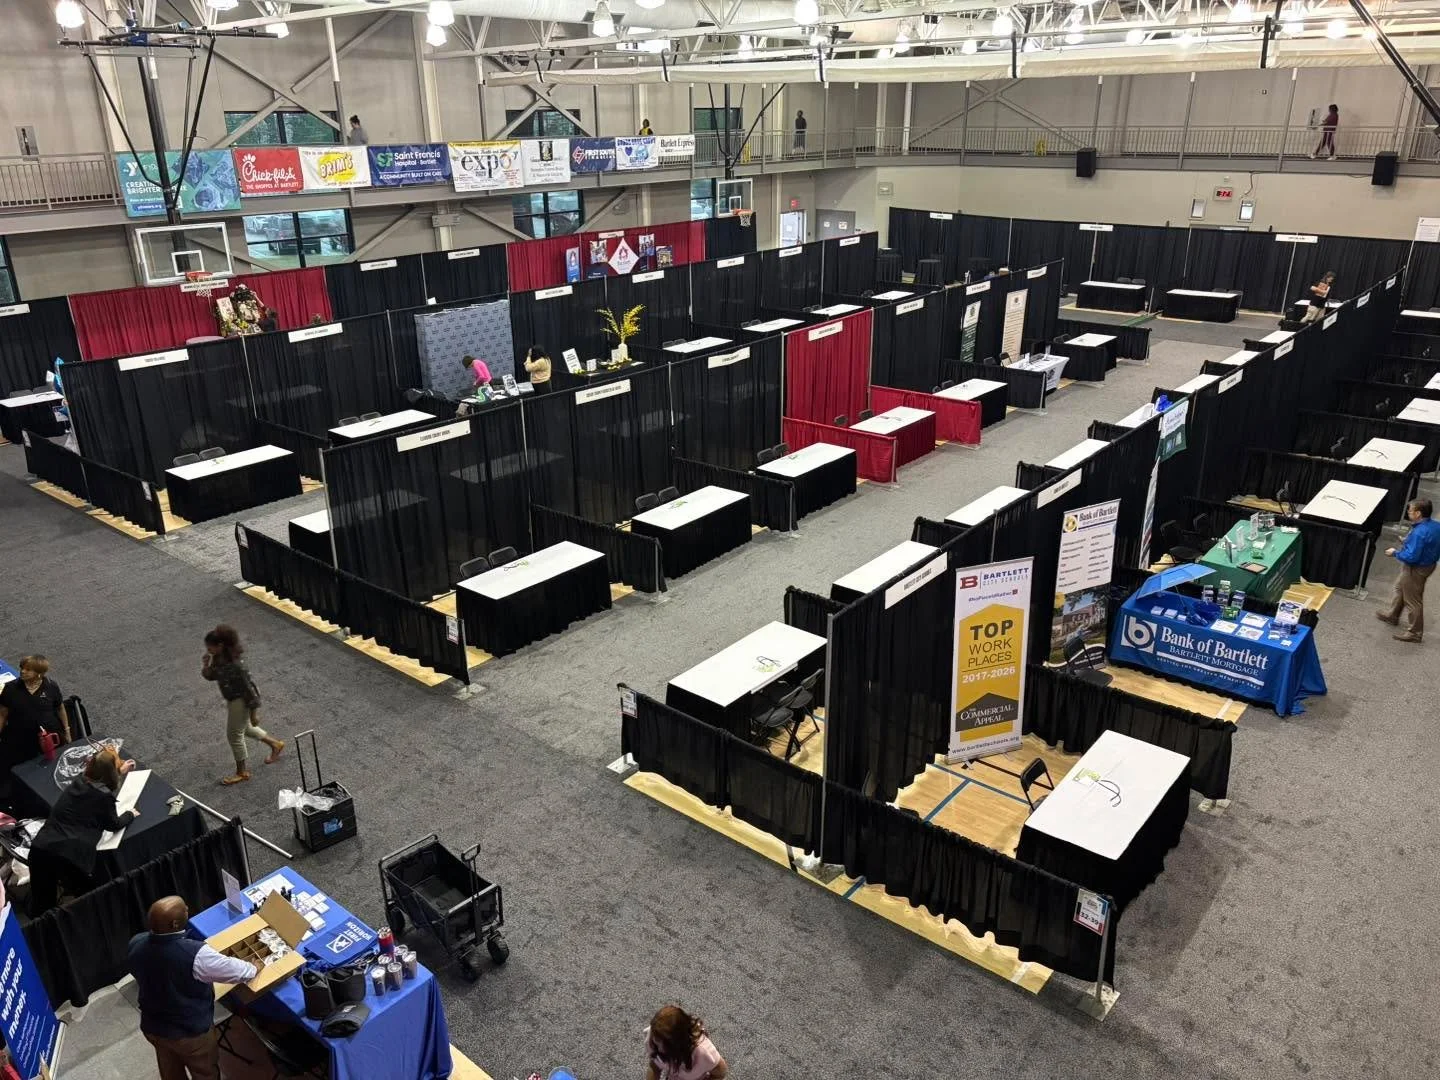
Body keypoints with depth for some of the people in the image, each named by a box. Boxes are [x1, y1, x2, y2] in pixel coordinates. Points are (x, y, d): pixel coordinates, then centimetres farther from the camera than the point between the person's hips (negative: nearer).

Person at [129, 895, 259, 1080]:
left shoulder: (136, 944, -18)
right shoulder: (195, 954, -37)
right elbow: (242, 972, -23)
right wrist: (254, 967, 0)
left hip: (153, 1027, 6)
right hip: (191, 1032, -5)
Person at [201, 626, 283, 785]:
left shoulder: (236, 665, -34)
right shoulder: (217, 658, -9)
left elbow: (249, 687, -26)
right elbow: (213, 676, 7)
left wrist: (254, 711, -19)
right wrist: (206, 668, -17)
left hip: (241, 701, -9)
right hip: (232, 699, 9)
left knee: (234, 735, 6)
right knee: (243, 728, 26)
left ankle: (242, 772, 26)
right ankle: (275, 744, 45)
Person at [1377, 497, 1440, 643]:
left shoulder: (1419, 533, -34)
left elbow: (1411, 557, -33)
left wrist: (1395, 553, -14)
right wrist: (1408, 542, 8)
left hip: (1416, 569, -10)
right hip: (1428, 564, 10)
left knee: (1413, 600, 7)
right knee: (1400, 588, 29)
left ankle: (1415, 632, 22)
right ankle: (1392, 615, 48)